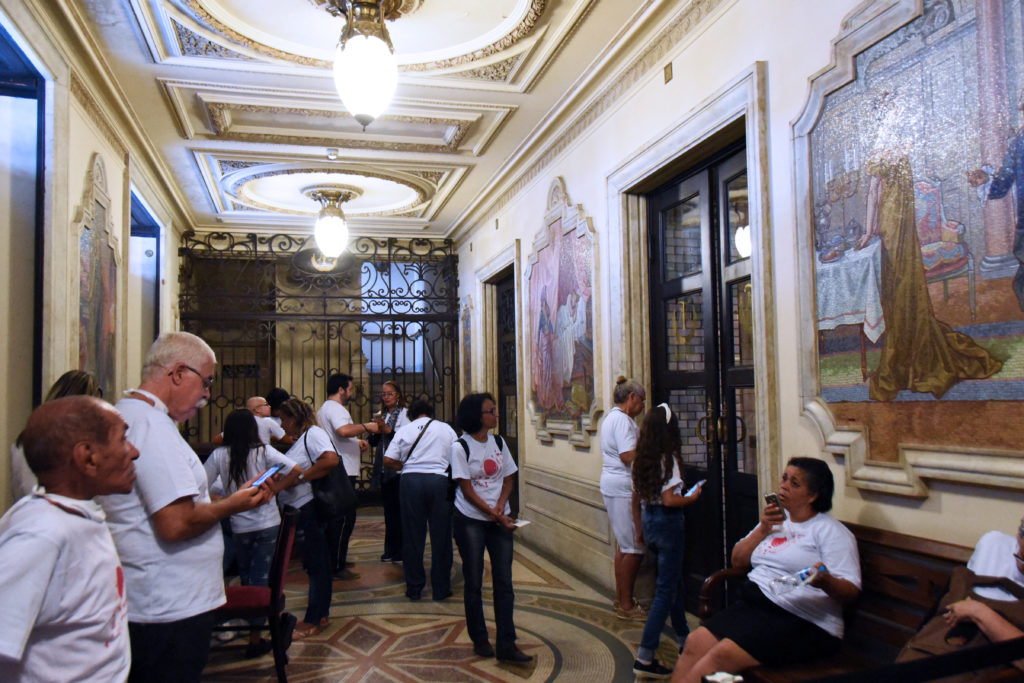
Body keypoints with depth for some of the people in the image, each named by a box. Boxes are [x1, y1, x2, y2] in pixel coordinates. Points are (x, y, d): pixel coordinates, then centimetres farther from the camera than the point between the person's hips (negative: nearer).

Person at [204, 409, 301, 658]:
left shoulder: (219, 455, -5)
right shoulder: (262, 451, -8)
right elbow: (295, 469, -15)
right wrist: (275, 488, -6)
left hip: (239, 525, 1)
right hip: (267, 523, -1)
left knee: (246, 576, 21)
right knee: (260, 577, 4)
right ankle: (254, 639, 6)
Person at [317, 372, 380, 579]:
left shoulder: (324, 408, 20)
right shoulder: (336, 408, -15)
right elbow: (344, 430, -35)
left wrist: (356, 442, 20)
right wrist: (366, 427, -21)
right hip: (343, 472, -11)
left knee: (336, 518, 18)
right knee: (345, 518, -6)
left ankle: (336, 560, 27)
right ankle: (338, 567, -2)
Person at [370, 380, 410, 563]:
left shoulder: (405, 414, -4)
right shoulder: (380, 415, 14)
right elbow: (373, 442, 16)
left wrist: (387, 430, -20)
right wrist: (376, 431, -4)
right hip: (384, 468, 6)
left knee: (399, 509, -5)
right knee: (388, 508, 10)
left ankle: (401, 550, 3)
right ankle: (390, 549, 18)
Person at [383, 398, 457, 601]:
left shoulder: (404, 430, 9)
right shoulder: (446, 429, 10)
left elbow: (388, 461, 3)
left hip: (411, 480, 1)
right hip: (440, 480, 0)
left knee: (413, 537, 8)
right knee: (441, 536, 6)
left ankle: (414, 588, 15)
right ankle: (441, 588, 12)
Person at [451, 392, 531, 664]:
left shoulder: (498, 443, 6)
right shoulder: (461, 447, -9)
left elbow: (509, 479, 9)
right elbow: (467, 490, -11)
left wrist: (501, 506, -9)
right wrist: (494, 515, -16)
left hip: (500, 519, 4)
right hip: (471, 520, -4)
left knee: (504, 580, 2)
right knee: (473, 582, 6)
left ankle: (507, 645, 8)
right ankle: (479, 639, 22)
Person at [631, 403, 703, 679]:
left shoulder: (641, 459, 5)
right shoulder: (668, 459, -17)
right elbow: (669, 500, -21)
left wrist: (640, 527, 20)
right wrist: (691, 498, -4)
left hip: (649, 520, 8)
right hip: (668, 523, -8)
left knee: (674, 581, 23)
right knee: (666, 589, -2)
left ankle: (684, 640, 37)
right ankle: (645, 658, -3)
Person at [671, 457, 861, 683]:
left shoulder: (831, 531, -1)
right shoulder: (777, 520, 21)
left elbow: (850, 592, -10)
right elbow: (738, 560, 19)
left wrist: (825, 581, -32)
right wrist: (763, 529, 5)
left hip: (803, 622, -7)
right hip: (752, 605, 7)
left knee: (723, 654, -25)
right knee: (695, 643, -15)